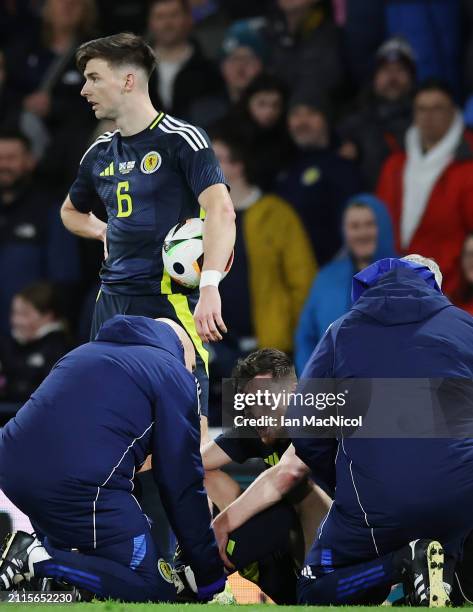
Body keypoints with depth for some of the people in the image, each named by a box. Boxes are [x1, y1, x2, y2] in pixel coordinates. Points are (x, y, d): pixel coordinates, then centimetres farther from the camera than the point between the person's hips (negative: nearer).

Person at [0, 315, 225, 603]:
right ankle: (39, 561, -12)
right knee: (154, 590, 1)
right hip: (80, 489, -8)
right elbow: (183, 483, 5)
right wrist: (211, 576, 12)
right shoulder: (176, 377, 8)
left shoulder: (86, 352, 29)